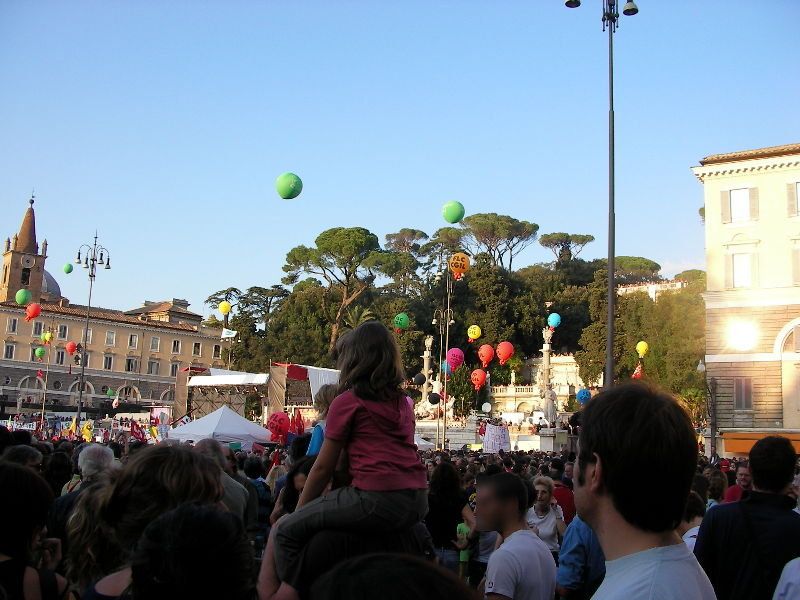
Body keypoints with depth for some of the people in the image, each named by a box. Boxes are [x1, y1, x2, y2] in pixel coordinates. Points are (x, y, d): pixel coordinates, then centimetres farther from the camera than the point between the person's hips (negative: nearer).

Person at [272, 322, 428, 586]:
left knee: (287, 529, 3)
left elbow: (323, 467, 4)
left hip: (378, 499, -7)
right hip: (418, 502, 7)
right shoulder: (403, 402, 19)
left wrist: (300, 511, 16)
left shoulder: (348, 401, 1)